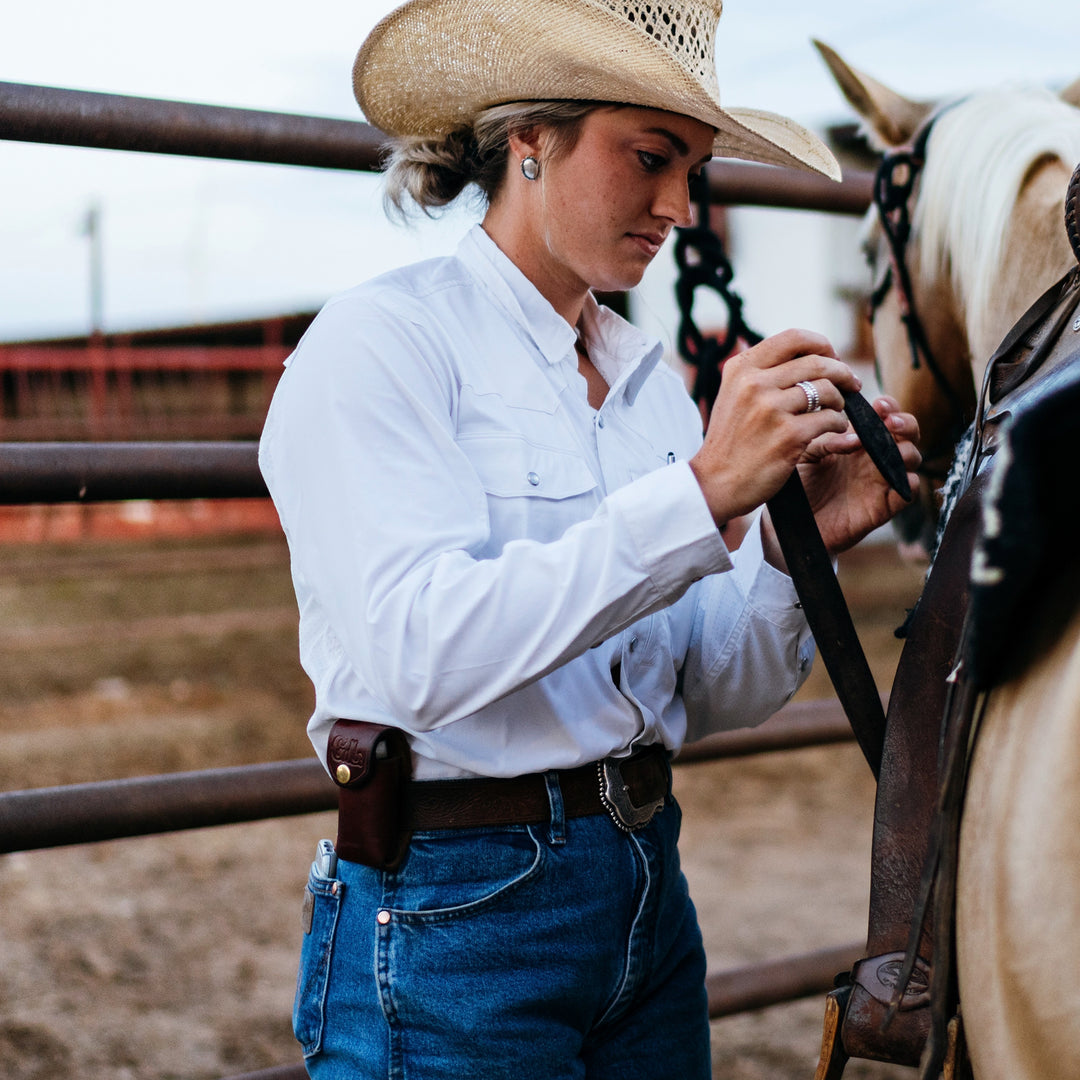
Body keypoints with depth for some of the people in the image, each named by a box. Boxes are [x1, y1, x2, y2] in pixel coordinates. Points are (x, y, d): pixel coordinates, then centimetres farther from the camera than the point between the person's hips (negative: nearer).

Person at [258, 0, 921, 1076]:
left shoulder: (647, 377, 7)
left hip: (649, 890, 7)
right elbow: (421, 653, -25)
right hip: (452, 913, -6)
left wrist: (797, 544, -10)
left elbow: (717, 695, 8)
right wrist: (702, 489, -26)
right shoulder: (379, 341, -11)